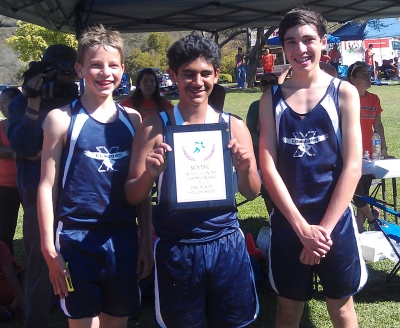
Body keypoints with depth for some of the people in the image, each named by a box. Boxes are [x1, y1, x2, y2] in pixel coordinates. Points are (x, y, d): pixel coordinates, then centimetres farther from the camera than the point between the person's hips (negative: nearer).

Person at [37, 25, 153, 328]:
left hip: (124, 239, 3)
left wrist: (147, 240, 9)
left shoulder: (132, 119, 6)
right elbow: (47, 185, -3)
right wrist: (49, 248, -7)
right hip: (77, 240, -3)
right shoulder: (62, 119, -4)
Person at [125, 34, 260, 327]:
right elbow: (133, 197, -2)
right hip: (175, 249, -1)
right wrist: (150, 174, -22)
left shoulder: (233, 126, 0)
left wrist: (244, 169, -16)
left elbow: (252, 193, 5)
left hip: (226, 244, 2)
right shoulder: (155, 128, -4)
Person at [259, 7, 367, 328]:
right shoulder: (271, 98, 1)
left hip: (335, 222, -1)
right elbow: (268, 166, -6)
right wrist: (302, 227, -12)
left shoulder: (344, 92, -2)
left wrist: (324, 227, -11)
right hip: (287, 224, 1)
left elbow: (353, 166, -7)